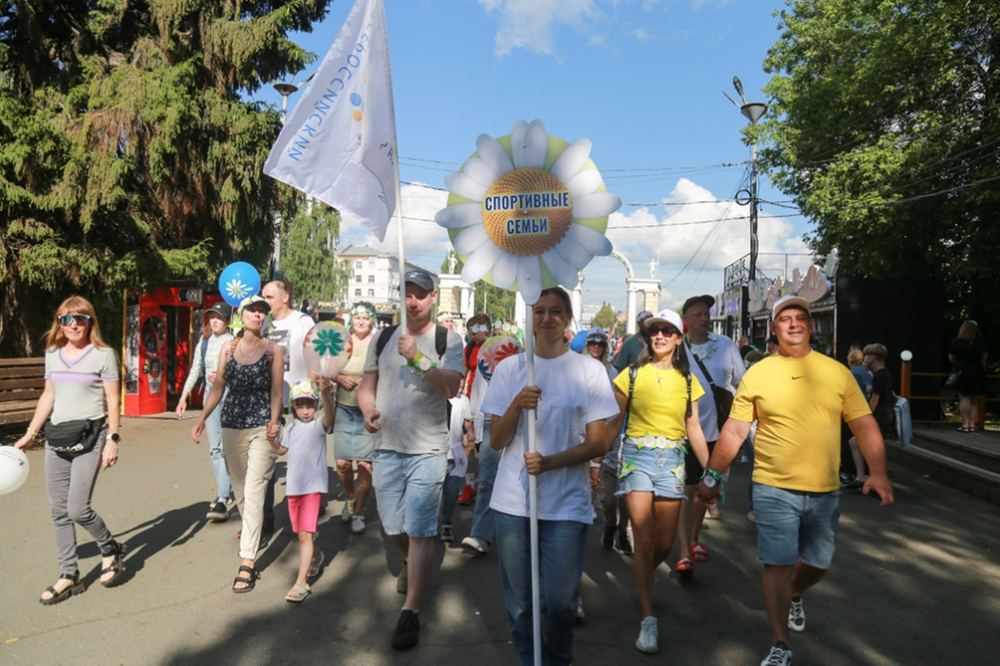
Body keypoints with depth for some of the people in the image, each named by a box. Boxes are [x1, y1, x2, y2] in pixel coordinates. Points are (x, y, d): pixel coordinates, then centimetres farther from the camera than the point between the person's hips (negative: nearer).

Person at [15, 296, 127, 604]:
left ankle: (110, 549, 18)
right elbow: (48, 397, 18)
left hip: (89, 436, -6)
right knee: (58, 510, 8)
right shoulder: (52, 354, 11)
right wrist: (29, 435, 16)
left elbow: (112, 401, -6)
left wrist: (112, 439, -12)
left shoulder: (103, 355, -5)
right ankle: (69, 576, 19)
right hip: (56, 437, 6)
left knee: (77, 508, -10)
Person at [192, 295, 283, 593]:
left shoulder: (273, 350, -1)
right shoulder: (228, 348, 8)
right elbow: (218, 387, 10)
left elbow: (276, 392, -3)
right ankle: (252, 528, 42)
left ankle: (247, 562, -7)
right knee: (239, 488, 15)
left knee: (253, 492, -9)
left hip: (260, 428, -4)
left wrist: (273, 422, -18)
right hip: (231, 426, 4)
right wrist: (202, 418, 1)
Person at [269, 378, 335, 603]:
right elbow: (282, 450, 18)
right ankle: (316, 556, 46)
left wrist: (325, 393, -50)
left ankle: (301, 582, -7)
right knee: (300, 533, 19)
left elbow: (330, 416, -33)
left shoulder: (319, 423, -9)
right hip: (293, 485, 6)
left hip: (313, 485, -6)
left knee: (306, 534, -11)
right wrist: (272, 440, -3)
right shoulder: (290, 424, 7)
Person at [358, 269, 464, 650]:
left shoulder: (448, 340, -4)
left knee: (419, 532, -4)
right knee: (393, 528, 14)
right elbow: (367, 386, 11)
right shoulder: (383, 338, 7)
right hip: (387, 447, 4)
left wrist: (417, 358, -28)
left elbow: (451, 388, -18)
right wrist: (368, 410, -10)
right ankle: (411, 565, 47)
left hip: (427, 450, -4)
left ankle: (410, 611, 8)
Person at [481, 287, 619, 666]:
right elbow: (496, 442, 3)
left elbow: (598, 443, -2)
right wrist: (516, 405, -16)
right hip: (512, 503, 2)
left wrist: (548, 462, -16)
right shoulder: (509, 368, 5)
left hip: (566, 506, -1)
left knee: (560, 601, 3)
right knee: (519, 602, 9)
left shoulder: (588, 369, 0)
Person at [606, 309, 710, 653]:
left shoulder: (687, 380, 8)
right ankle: (648, 619, 2)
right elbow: (615, 423, 1)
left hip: (672, 460, 3)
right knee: (644, 541, -7)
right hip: (637, 456, -2)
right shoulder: (632, 375, 0)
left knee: (664, 543, 8)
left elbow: (693, 429, 9)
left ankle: (642, 580, 40)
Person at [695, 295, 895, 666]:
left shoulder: (837, 372, 2)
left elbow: (864, 426, 3)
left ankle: (794, 596, 51)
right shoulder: (757, 375, -3)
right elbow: (734, 431, 0)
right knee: (777, 565, -2)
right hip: (774, 489, -2)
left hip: (825, 492, 3)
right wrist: (713, 475, 0)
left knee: (818, 564, 18)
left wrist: (878, 472, -9)